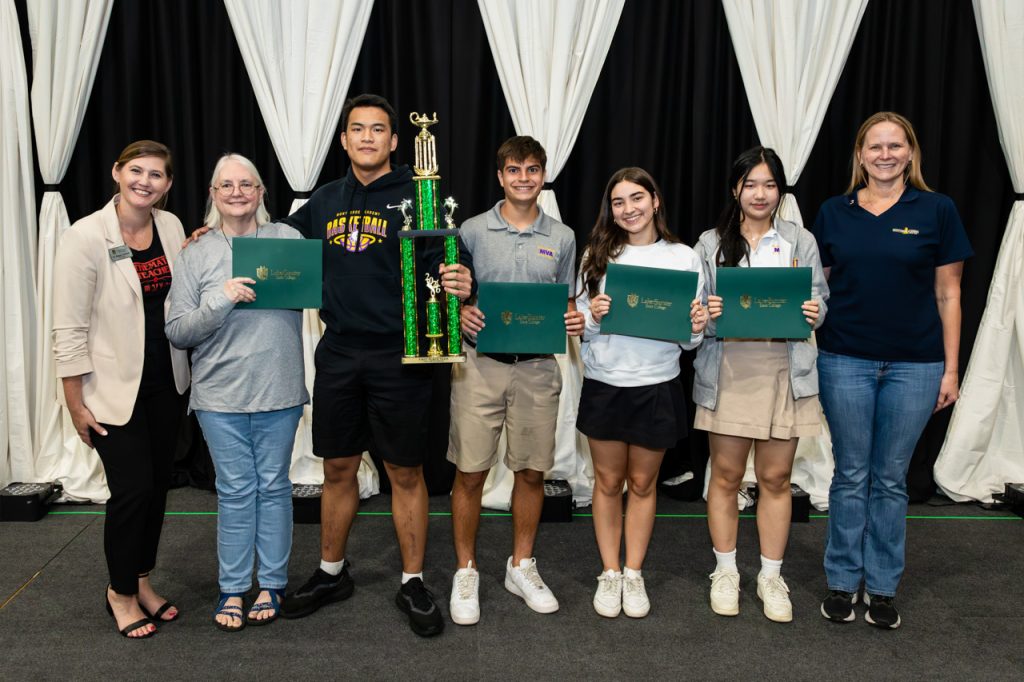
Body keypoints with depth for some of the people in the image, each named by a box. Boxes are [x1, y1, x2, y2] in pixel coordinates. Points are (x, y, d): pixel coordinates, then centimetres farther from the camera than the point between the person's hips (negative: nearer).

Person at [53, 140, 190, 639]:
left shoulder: (171, 227, 0)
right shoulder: (86, 237, -14)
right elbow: (70, 329, -12)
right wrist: (76, 404, -11)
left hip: (165, 382, 5)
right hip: (115, 388, -5)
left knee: (157, 484, 12)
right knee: (132, 489, -3)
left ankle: (141, 580, 33)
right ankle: (120, 593, 22)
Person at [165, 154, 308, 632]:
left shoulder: (288, 238, 4)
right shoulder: (197, 255, 3)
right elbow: (177, 332, -1)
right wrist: (220, 300, -15)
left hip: (279, 391, 1)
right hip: (221, 394, 0)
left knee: (273, 485, 9)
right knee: (235, 490, 6)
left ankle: (272, 583, 23)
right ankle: (233, 588, 20)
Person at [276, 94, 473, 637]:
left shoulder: (414, 197, -4)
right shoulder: (325, 201, 10)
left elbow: (445, 260, -12)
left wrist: (458, 283, -34)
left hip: (398, 357, -4)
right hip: (338, 353, 4)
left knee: (405, 472, 6)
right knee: (337, 469, 14)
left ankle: (413, 584, 22)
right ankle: (331, 573, 33)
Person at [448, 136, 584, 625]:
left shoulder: (561, 238, 9)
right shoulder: (473, 231, 3)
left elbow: (565, 303, 16)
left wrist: (575, 322, -6)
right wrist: (460, 314, -15)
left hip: (537, 367, 2)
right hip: (481, 364, -2)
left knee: (531, 471, 10)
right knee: (470, 472, 1)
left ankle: (522, 566, 28)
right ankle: (465, 572, 18)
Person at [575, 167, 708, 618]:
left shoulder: (683, 257, 1)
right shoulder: (597, 255, 1)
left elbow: (690, 339, 4)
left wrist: (698, 327, -17)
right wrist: (592, 317, -17)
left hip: (657, 387, 0)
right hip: (604, 385, 0)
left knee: (643, 483, 13)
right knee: (608, 482, 11)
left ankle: (634, 574, 28)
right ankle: (609, 573, 26)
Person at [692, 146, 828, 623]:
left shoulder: (801, 241, 8)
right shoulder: (711, 243, 6)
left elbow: (819, 300, 7)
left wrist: (813, 313, -15)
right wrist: (707, 313, -18)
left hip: (784, 371, 1)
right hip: (727, 372, 0)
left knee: (775, 478, 7)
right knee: (726, 475, 6)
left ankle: (771, 577, 22)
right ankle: (725, 572, 23)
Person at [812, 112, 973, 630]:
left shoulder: (936, 211, 1)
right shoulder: (833, 212, 4)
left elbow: (948, 294, 2)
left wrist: (951, 369, 0)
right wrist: (806, 353, 1)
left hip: (914, 364, -1)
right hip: (845, 361, 1)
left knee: (891, 478, 8)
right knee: (851, 474, 8)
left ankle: (882, 587, 22)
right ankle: (842, 582, 21)